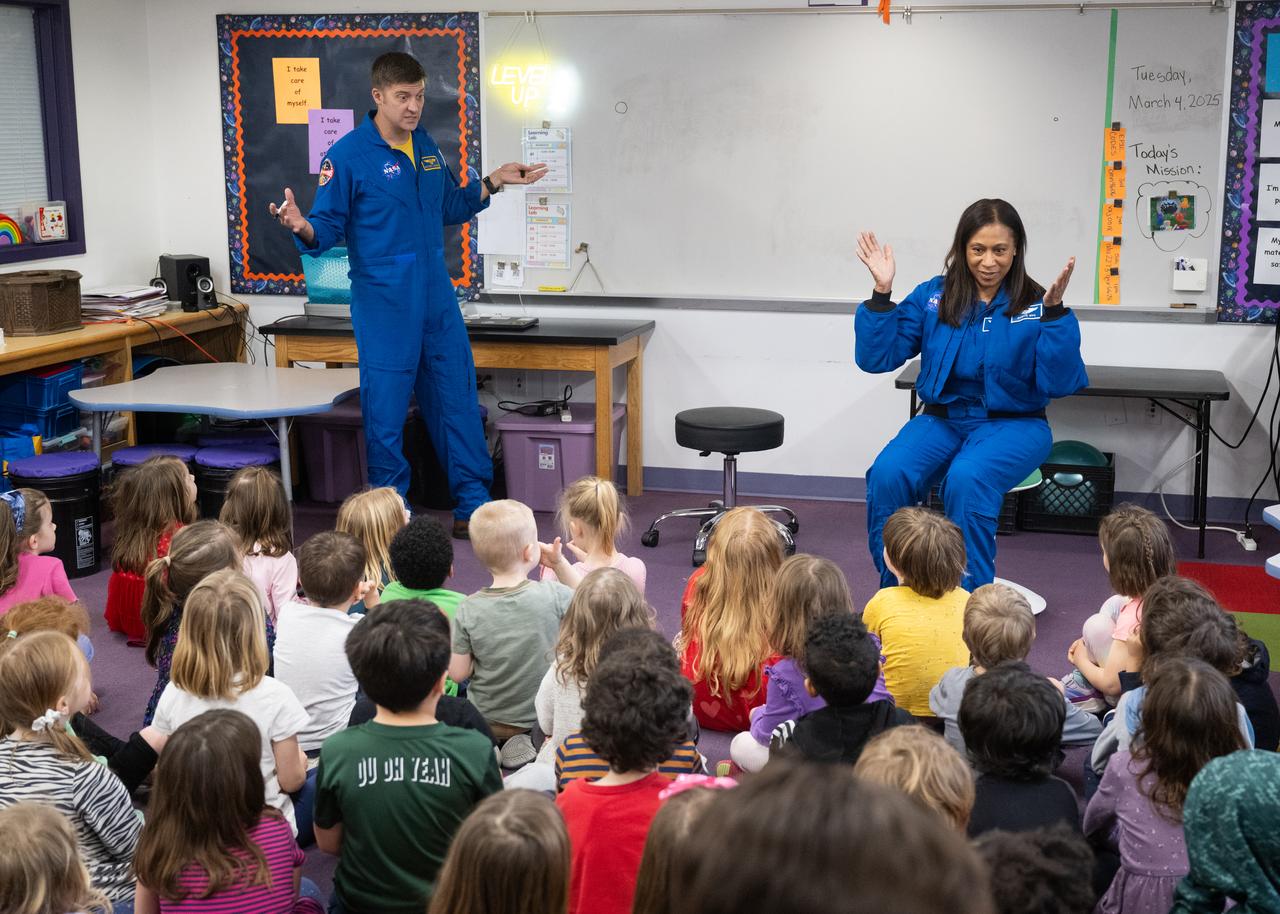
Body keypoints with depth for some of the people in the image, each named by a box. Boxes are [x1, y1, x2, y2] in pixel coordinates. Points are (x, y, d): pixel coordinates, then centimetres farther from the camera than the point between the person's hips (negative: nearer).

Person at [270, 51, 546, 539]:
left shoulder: (426, 146, 11)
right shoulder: (348, 155, -9)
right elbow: (328, 229, -10)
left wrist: (494, 181, 17)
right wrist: (301, 227, -31)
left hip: (438, 298, 6)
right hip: (384, 305, -6)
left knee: (458, 398, 10)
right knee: (386, 410, 0)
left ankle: (474, 503, 21)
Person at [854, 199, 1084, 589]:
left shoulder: (1035, 305, -4)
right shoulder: (933, 296, 4)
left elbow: (1059, 384, -13)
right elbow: (877, 358, 2)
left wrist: (1054, 313, -22)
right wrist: (881, 294, -9)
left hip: (1012, 423, -3)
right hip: (943, 418, 3)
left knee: (967, 480, -35)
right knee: (888, 474, -28)